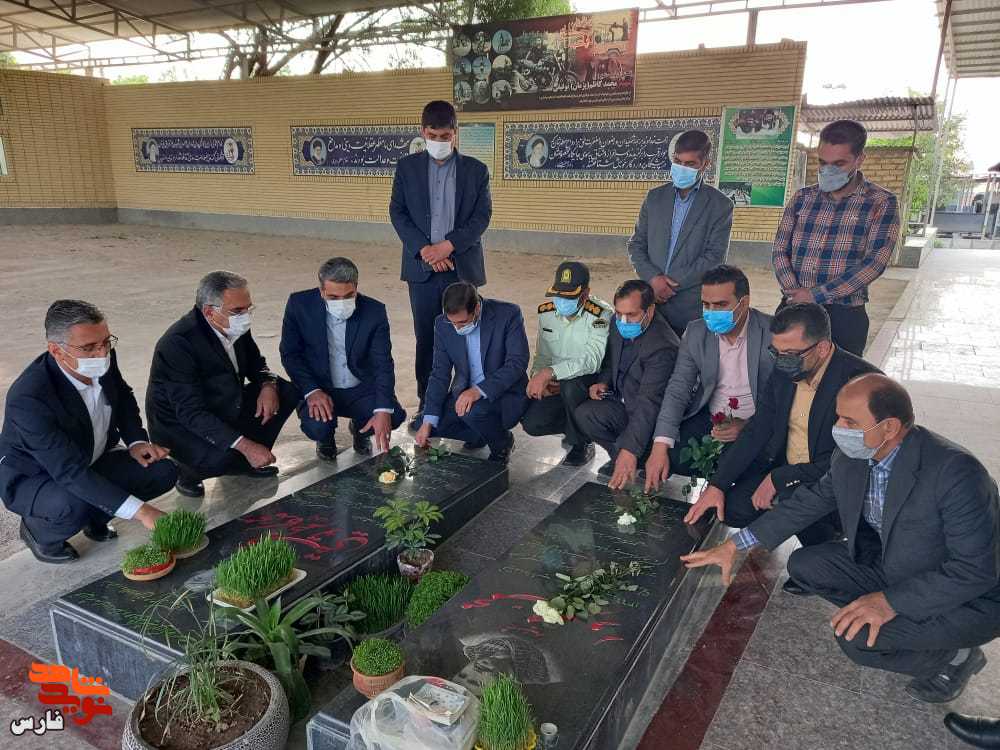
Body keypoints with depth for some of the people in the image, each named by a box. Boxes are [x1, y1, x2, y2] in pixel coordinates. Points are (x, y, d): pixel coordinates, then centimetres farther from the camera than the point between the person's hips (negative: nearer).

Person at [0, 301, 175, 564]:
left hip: (92, 461, 6)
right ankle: (37, 531, 1)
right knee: (75, 507, -36)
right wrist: (140, 511, -41)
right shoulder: (29, 398, -36)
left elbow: (123, 398, 8)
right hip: (33, 477, -6)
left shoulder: (103, 361, -16)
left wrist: (136, 441, -9)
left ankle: (94, 517, 13)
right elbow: (70, 473, -37)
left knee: (164, 472, -10)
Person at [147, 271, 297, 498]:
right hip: (182, 425, -8)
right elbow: (191, 413, -32)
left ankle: (244, 460, 8)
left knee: (288, 392, -4)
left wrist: (268, 384, -13)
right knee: (222, 459, -36)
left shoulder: (235, 326, -8)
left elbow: (254, 362, 11)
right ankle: (190, 471, 0)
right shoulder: (178, 343, -29)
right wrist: (245, 445, -37)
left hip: (226, 408, 8)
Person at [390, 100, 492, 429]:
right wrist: (423, 249, -11)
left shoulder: (475, 170, 4)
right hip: (422, 267, 1)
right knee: (426, 339, 4)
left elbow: (482, 216, -1)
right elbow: (397, 213, 2)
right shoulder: (407, 167, 6)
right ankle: (427, 403, 14)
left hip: (462, 266, 0)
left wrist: (447, 246, -13)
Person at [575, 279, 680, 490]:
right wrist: (603, 381, -5)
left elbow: (648, 403, -37)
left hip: (650, 417, -7)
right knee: (583, 414, -16)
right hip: (624, 402, 7)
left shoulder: (662, 347, -30)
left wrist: (629, 451, -44)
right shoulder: (619, 325, -5)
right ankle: (620, 457, 3)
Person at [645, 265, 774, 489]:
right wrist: (660, 446, -19)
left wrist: (749, 426, -24)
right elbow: (678, 389, -6)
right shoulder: (696, 332, -2)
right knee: (671, 455, -20)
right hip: (709, 419, 3)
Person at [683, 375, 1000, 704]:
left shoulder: (956, 472, -32)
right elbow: (809, 501, 2)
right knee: (803, 566, -2)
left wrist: (890, 601, -32)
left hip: (970, 596, -7)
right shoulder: (851, 457, -11)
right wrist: (733, 546, -2)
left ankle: (954, 657, 4)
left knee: (856, 636, -24)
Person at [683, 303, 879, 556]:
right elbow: (757, 430, 1)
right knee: (730, 506, -11)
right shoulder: (784, 370, -4)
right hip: (781, 467, 6)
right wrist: (716, 485, -7)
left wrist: (779, 478, -25)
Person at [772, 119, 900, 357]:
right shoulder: (802, 198, 9)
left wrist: (816, 295, -15)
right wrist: (795, 294, -11)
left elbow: (874, 263, -11)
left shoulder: (881, 203, -2)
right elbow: (780, 251, 6)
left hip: (844, 316, -3)